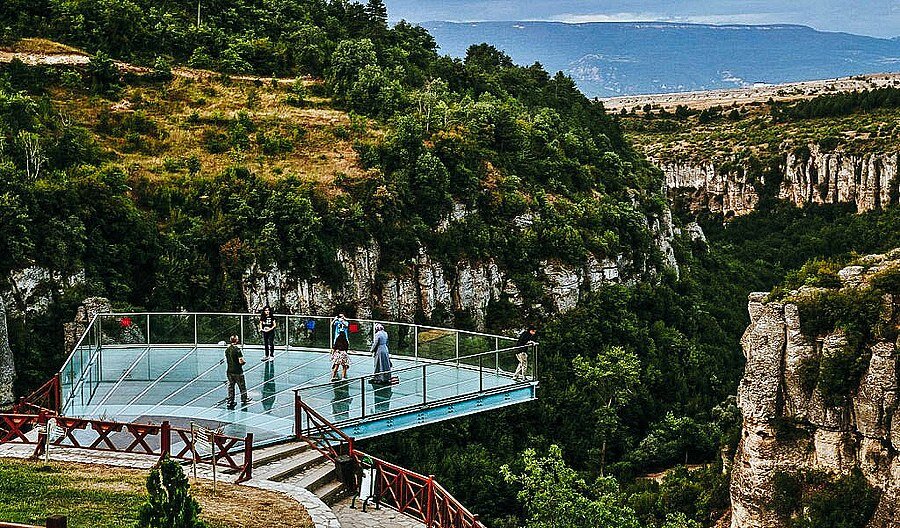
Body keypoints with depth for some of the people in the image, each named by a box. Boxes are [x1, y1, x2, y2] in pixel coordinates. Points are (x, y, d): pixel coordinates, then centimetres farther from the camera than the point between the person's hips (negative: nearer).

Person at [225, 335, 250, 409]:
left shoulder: (227, 349, 3)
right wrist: (244, 361, 0)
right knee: (242, 386, 9)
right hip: (237, 371, -6)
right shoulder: (237, 349, -18)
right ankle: (244, 400, 19)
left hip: (229, 371, 6)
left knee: (230, 387, 12)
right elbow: (241, 361, -20)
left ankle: (230, 401, 13)